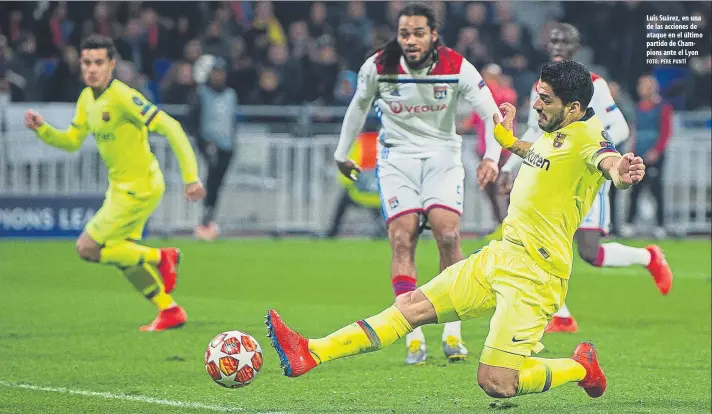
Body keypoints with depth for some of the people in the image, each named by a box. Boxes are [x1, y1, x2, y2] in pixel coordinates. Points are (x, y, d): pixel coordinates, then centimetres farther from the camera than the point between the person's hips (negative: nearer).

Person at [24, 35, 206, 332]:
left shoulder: (123, 97, -23)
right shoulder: (87, 99, 4)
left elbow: (170, 128, -26)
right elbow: (72, 141, 14)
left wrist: (191, 176, -29)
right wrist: (42, 129, -5)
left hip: (139, 189, -9)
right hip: (120, 186, 9)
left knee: (87, 248, -8)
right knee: (123, 255, 16)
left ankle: (160, 258, 3)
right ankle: (170, 311, 24)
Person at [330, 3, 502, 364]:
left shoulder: (456, 67, -13)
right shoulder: (378, 67, -10)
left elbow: (491, 113, -9)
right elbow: (358, 106, 10)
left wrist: (492, 157, -24)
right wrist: (342, 154, 17)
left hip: (443, 155, 0)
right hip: (396, 157, 0)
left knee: (448, 234, -16)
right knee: (402, 237, -15)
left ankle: (452, 333, -6)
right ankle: (414, 337, -17)